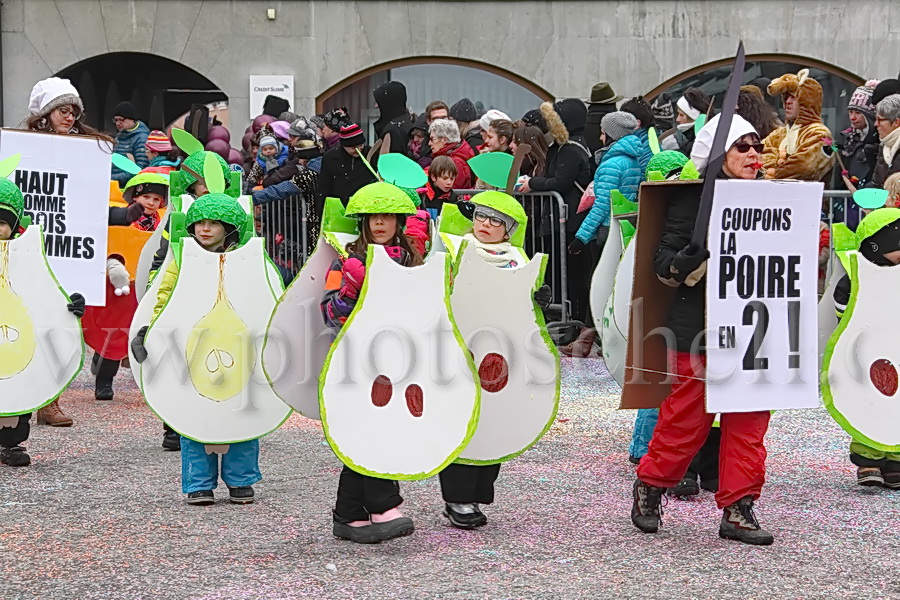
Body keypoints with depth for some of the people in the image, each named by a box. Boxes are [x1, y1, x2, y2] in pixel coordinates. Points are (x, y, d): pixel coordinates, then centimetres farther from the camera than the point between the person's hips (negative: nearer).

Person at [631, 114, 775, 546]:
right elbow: (666, 266, -9)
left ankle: (738, 509, 12)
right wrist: (710, 252, -24)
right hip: (699, 327, -5)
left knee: (749, 421, 4)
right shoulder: (692, 200, -4)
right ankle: (650, 486, 24)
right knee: (686, 418, 1)